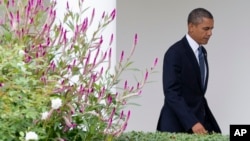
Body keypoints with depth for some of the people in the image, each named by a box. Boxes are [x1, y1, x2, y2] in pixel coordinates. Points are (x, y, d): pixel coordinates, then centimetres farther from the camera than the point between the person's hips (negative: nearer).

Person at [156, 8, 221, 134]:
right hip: (178, 125, -8)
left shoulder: (202, 51, 13)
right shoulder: (175, 53, -14)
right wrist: (192, 123, -31)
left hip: (199, 119, 8)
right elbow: (171, 93, -22)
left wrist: (211, 125, 15)